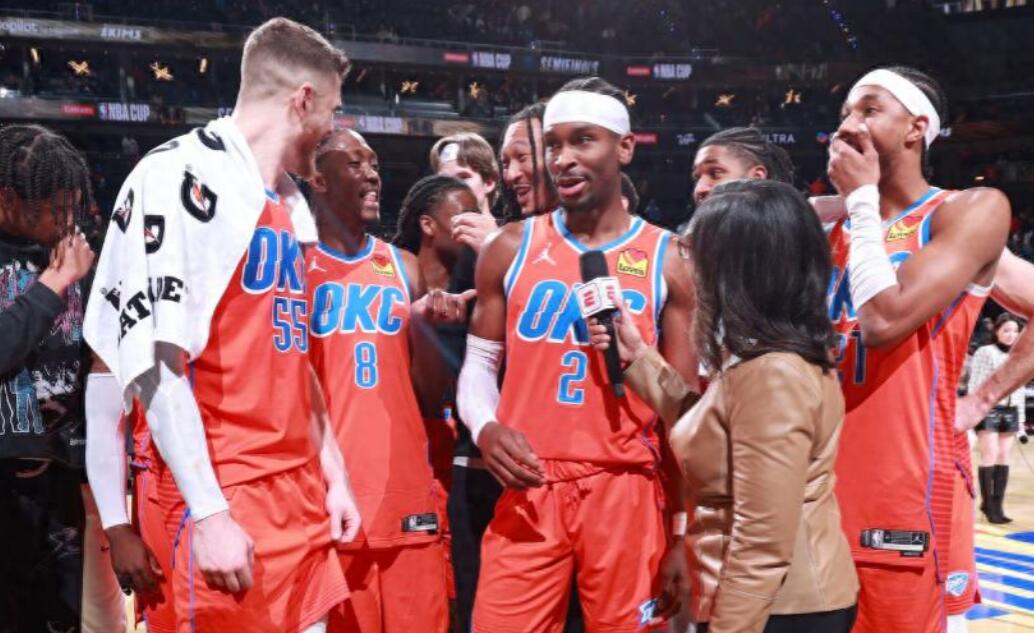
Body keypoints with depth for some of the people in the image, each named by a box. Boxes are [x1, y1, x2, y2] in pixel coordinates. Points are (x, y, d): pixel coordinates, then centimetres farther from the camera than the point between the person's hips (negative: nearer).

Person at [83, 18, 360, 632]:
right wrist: (208, 513, -18)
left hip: (301, 493, 8)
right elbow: (151, 357, -17)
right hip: (226, 500, -8)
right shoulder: (181, 176, -11)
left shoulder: (291, 205, 16)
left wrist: (332, 472, 17)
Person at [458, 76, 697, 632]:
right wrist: (484, 427, -11)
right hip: (528, 489, 1)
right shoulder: (511, 249, 6)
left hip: (626, 492, -1)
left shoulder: (668, 261, 3)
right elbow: (479, 362, 12)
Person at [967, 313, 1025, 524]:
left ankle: (997, 505, 8)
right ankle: (988, 503, 0)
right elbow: (975, 385, -6)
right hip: (988, 409, -5)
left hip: (1010, 411, 6)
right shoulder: (985, 352, -3)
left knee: (1004, 457, 4)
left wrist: (1021, 418, 15)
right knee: (990, 456, -8)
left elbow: (1020, 388, 18)